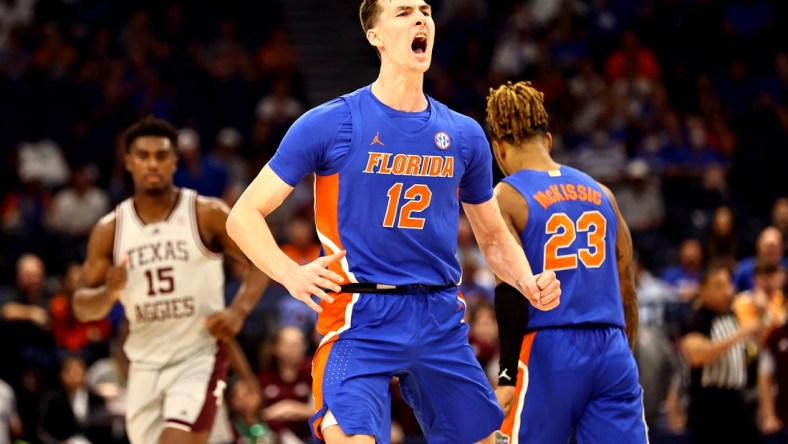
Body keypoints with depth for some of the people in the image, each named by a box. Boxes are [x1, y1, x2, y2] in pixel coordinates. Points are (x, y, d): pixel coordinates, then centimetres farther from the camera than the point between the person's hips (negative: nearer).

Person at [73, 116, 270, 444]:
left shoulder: (207, 214, -5)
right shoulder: (109, 230, 2)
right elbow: (81, 308, 6)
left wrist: (239, 311, -16)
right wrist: (108, 294, -17)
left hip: (198, 358, -4)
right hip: (145, 364, 4)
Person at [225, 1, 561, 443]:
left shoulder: (464, 135, 9)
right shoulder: (329, 124, -4)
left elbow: (494, 237, 21)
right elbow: (244, 215, -3)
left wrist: (528, 282, 0)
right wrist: (291, 274, -21)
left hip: (442, 321, 5)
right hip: (361, 322, -5)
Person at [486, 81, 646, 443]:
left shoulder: (507, 197, 0)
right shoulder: (600, 193, 15)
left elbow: (511, 290, -10)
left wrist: (508, 373, -9)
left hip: (548, 350, -4)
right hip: (612, 349, 4)